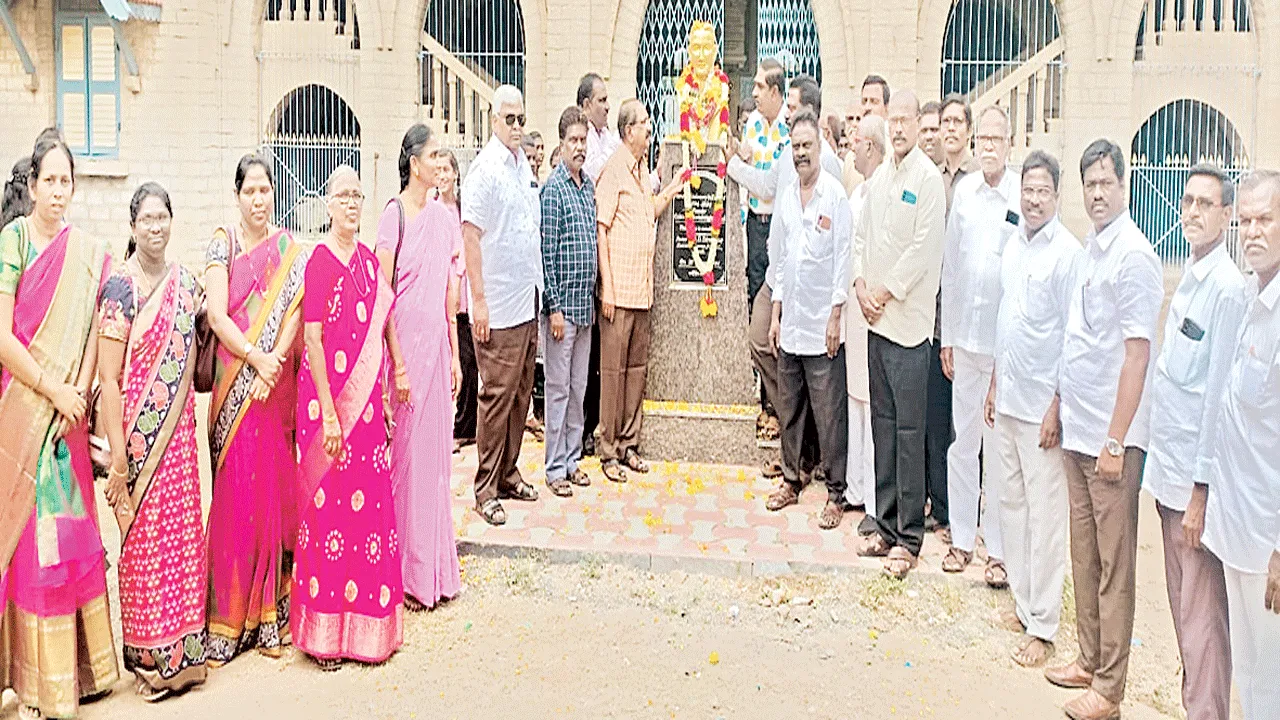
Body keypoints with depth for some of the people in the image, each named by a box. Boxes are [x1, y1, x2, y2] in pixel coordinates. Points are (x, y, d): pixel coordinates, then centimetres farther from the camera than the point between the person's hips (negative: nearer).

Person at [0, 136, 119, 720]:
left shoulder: (88, 254, 9)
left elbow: (91, 334, 5)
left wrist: (78, 395, -7)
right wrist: (54, 389, -11)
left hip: (66, 410, 4)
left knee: (67, 528, 6)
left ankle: (70, 666, 17)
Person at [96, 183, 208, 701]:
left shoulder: (186, 283, 9)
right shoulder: (119, 288, -9)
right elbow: (108, 379, -12)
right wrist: (117, 456, -15)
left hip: (180, 429, 5)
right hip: (137, 432, -5)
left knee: (184, 529, 9)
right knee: (145, 537, 3)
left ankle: (183, 649, 22)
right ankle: (150, 657, 17)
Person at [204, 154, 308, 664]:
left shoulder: (291, 252, 9)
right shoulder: (223, 243, 4)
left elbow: (293, 315, -1)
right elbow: (216, 315, -6)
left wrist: (272, 365, -14)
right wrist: (256, 359, -15)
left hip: (277, 387, 2)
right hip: (234, 386, -2)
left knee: (274, 492, 4)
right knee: (234, 493, -2)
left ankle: (269, 613, 14)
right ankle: (228, 619, 6)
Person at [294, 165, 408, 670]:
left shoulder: (369, 259, 9)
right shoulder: (320, 262, -12)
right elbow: (312, 339, -15)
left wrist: (399, 369, 18)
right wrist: (329, 412, -18)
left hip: (366, 397, 7)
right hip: (328, 396, -7)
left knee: (370, 500, 11)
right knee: (329, 501, 1)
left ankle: (365, 620, 26)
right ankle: (325, 633, 15)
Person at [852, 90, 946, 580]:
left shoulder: (928, 178, -8)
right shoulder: (879, 177, 15)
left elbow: (924, 248, -14)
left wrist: (885, 292, -10)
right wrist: (860, 285, 2)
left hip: (908, 320, -7)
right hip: (877, 319, 7)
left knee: (909, 429, -3)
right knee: (882, 424, 12)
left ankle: (909, 538, 4)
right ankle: (886, 526, 22)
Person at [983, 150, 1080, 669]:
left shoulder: (1067, 252, -12)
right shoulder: (1013, 245, 10)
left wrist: (1057, 406, -15)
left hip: (1042, 404, -7)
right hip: (1008, 397, 8)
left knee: (1045, 513, -1)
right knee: (1008, 499, 14)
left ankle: (1042, 626, 8)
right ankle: (1023, 601, 28)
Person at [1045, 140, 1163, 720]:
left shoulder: (1133, 256, -13)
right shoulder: (1090, 249, 11)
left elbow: (1137, 353, -17)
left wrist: (1116, 440, -18)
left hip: (1111, 436, -8)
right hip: (1076, 428, 8)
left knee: (1114, 564, 2)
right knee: (1084, 554, 16)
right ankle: (1089, 661, 29)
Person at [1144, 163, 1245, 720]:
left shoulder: (1228, 285, -15)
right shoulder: (1190, 276, 10)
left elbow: (1219, 392, -17)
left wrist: (1201, 489, -16)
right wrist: (1167, 467, 15)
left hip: (1196, 475, -8)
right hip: (1169, 465, 8)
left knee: (1201, 611, 0)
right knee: (1180, 598, 18)